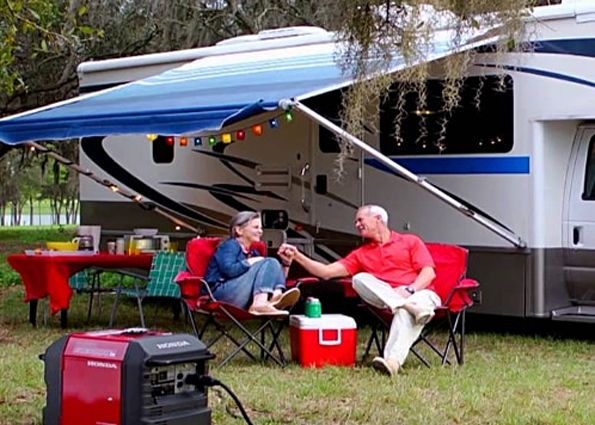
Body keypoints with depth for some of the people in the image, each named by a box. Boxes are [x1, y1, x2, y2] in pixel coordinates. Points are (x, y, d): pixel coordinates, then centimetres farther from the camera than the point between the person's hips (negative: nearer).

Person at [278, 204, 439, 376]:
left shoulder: (410, 241, 15)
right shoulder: (360, 254, 24)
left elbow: (429, 272, 2)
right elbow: (327, 271, 14)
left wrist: (409, 290, -16)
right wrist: (298, 257, 4)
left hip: (419, 293, -3)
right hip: (384, 298, 3)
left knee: (405, 312, -38)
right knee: (360, 279, -23)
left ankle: (392, 361, -58)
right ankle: (409, 306, -40)